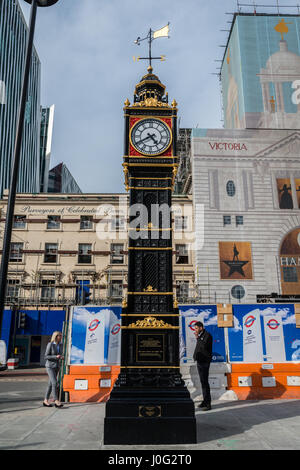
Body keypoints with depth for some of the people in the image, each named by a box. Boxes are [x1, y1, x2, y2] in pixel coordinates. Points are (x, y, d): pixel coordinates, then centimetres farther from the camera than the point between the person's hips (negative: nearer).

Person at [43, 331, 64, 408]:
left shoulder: (60, 345, 5)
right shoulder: (50, 344, -13)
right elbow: (46, 356, -11)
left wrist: (61, 357, -6)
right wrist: (55, 356, -23)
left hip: (57, 366, 6)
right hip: (50, 366, -6)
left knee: (50, 384, 10)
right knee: (54, 383, -14)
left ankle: (45, 401, 18)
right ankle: (56, 401, -12)